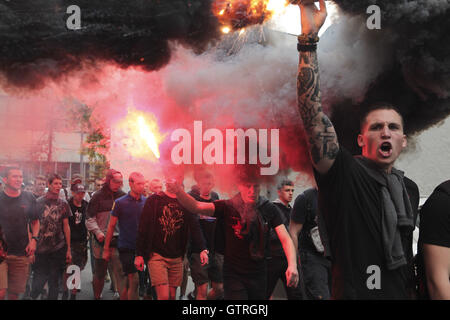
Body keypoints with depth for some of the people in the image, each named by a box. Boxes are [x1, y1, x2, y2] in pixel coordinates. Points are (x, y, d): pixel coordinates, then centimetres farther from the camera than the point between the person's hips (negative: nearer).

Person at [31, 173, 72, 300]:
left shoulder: (63, 204, 7)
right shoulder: (38, 202, -1)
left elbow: (66, 226, 9)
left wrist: (68, 249, 7)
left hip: (59, 248, 2)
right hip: (41, 249, -2)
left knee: (54, 281, 7)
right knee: (39, 280, 0)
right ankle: (32, 297, 27)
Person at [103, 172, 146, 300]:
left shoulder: (146, 202, 4)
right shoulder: (120, 203, -4)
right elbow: (111, 226, 1)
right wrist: (106, 249, 2)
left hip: (141, 247, 4)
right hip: (126, 247, -3)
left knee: (129, 282, 12)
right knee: (134, 281, -8)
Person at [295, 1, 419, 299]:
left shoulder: (408, 188, 5)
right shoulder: (343, 173, -14)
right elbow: (311, 110, -26)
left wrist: (412, 292, 11)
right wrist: (309, 37, -31)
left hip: (401, 294, 6)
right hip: (353, 293, -6)